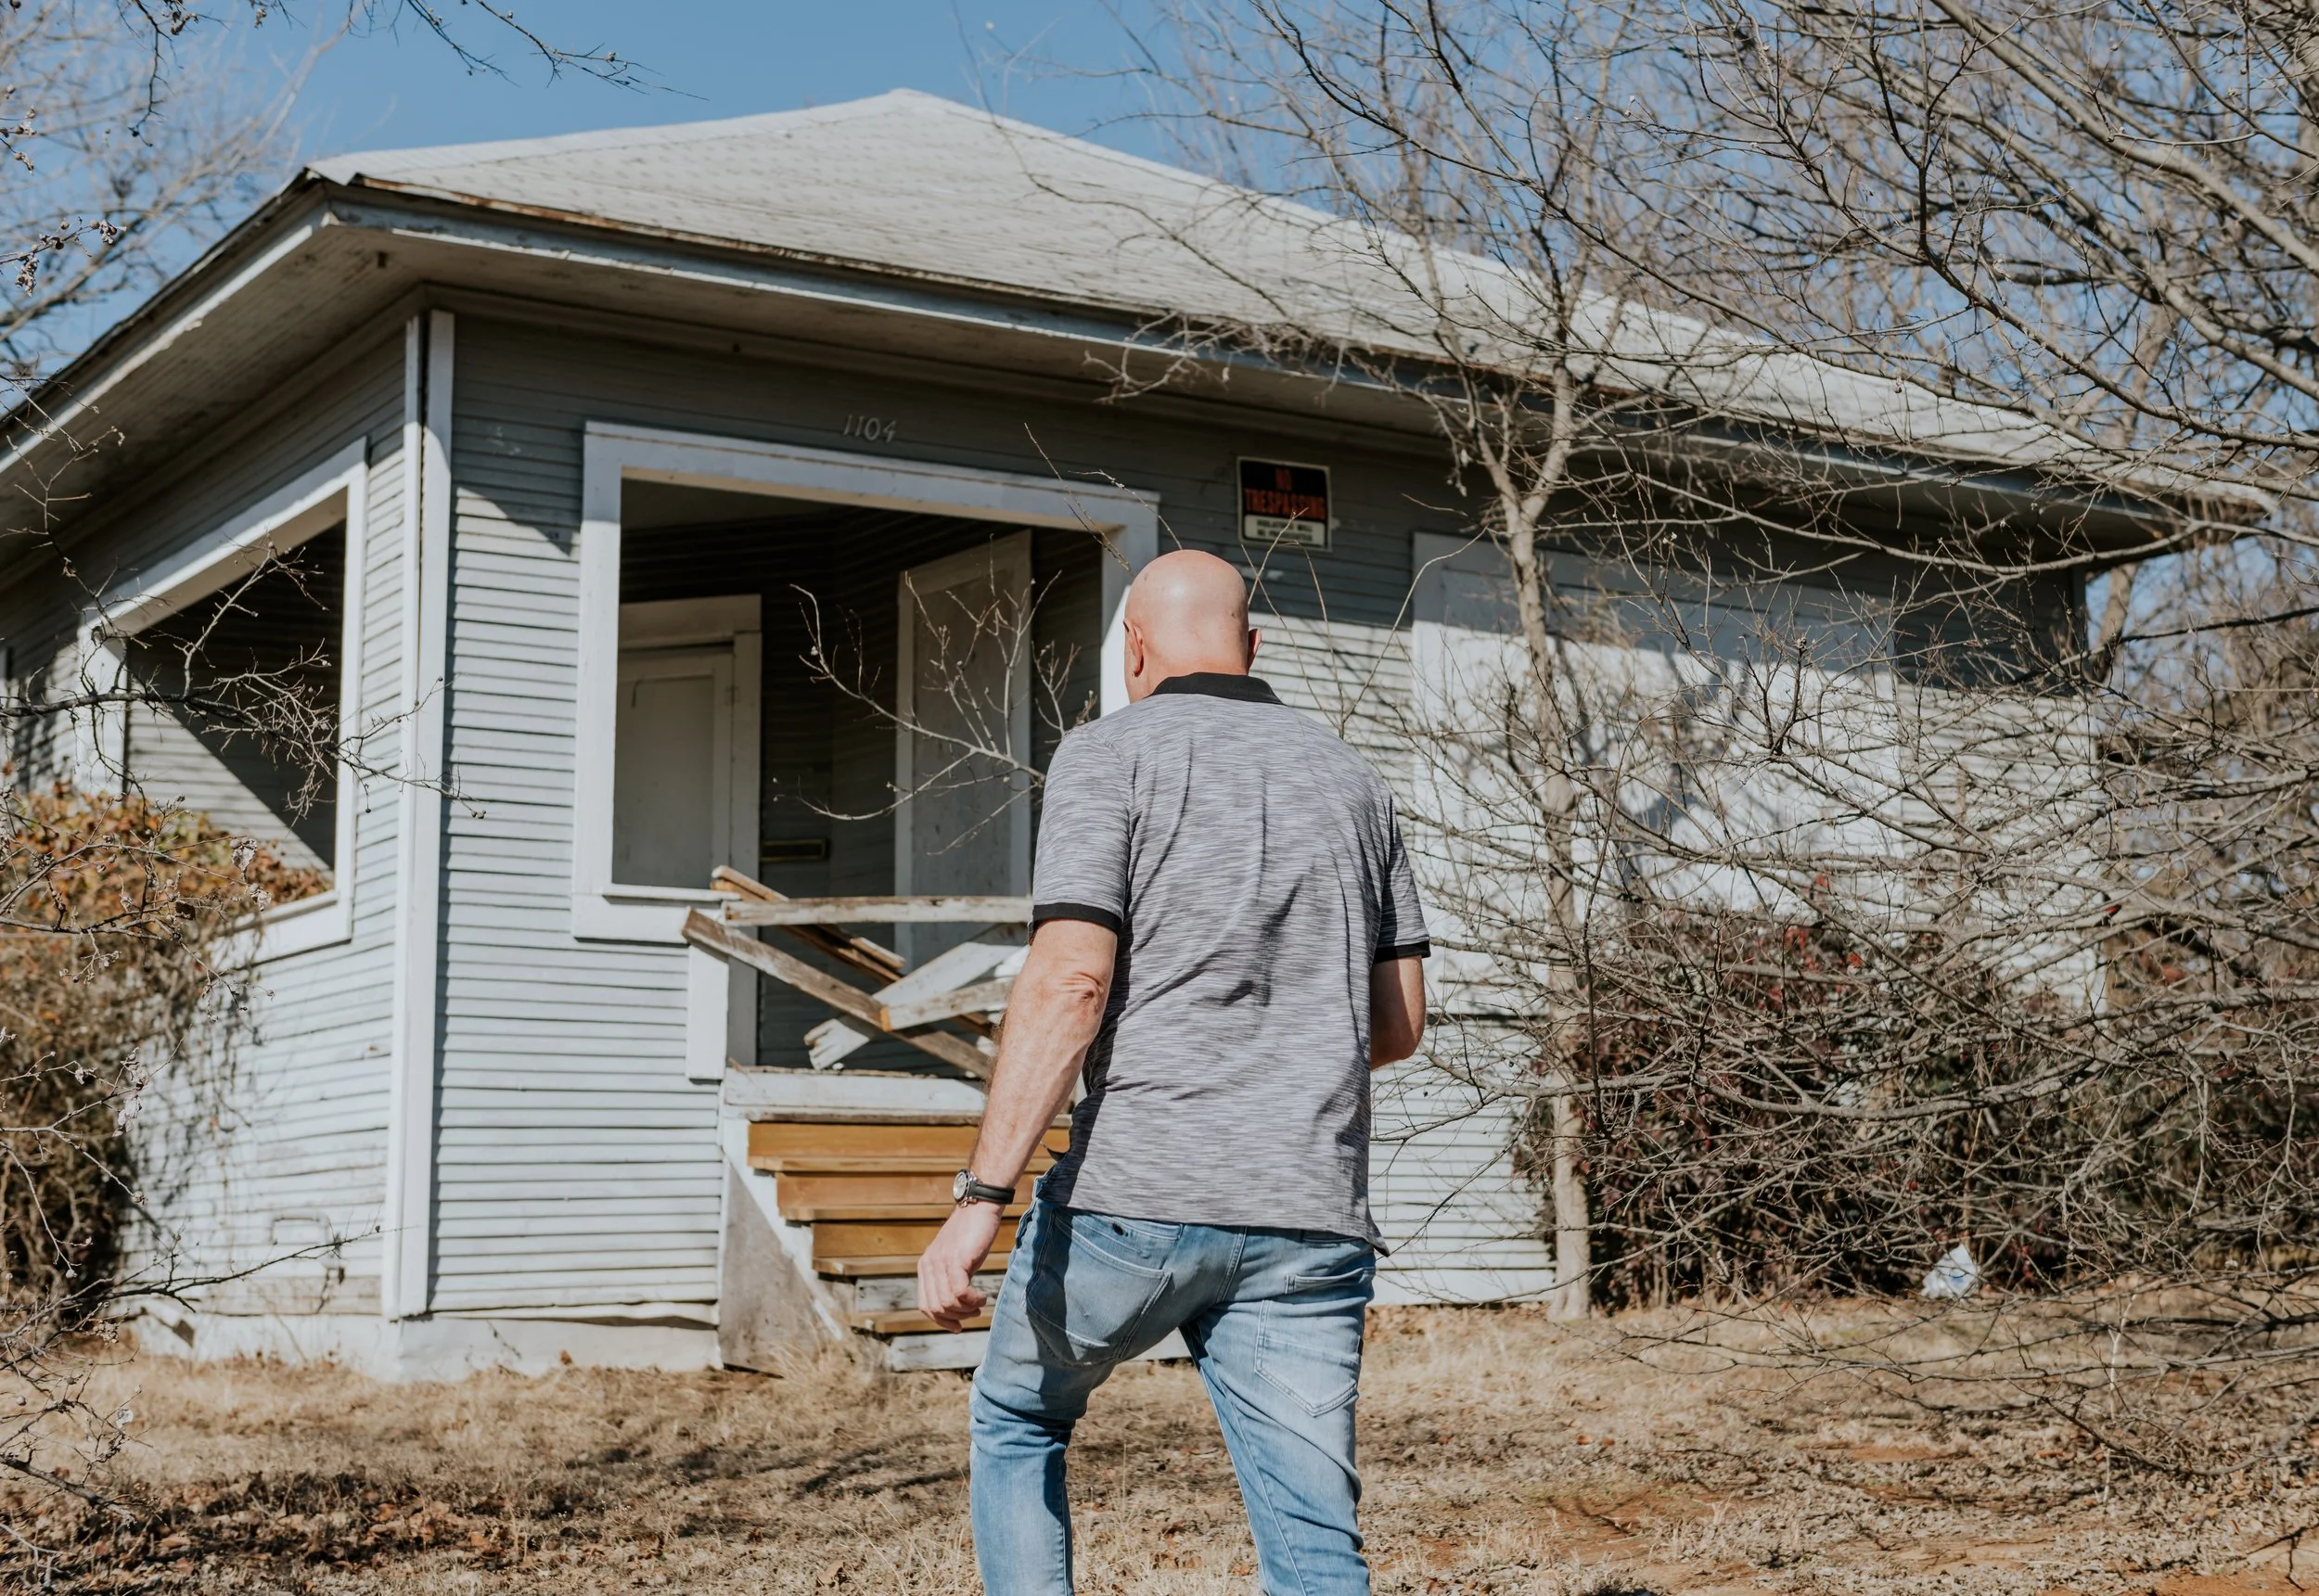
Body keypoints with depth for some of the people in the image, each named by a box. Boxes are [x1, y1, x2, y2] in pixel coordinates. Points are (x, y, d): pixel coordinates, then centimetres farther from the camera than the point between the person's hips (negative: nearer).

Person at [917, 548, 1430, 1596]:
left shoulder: (1110, 755, -1)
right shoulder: (1350, 778, 16)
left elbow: (1069, 981, -13)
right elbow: (1399, 1023, 16)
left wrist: (981, 1198, -16)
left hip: (1136, 1195, -4)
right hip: (1311, 1217, 4)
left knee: (1014, 1422, 23)